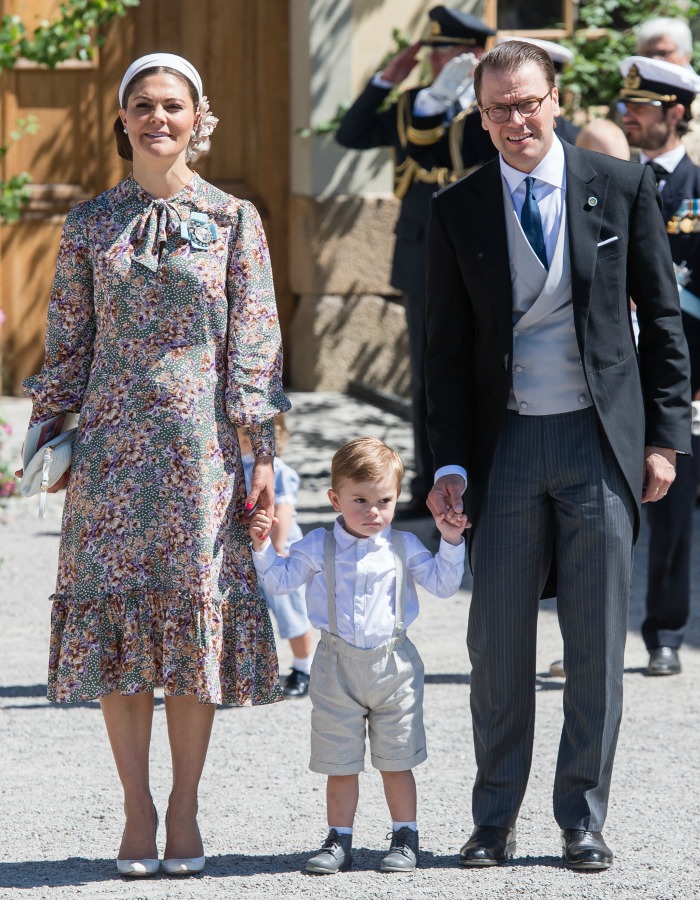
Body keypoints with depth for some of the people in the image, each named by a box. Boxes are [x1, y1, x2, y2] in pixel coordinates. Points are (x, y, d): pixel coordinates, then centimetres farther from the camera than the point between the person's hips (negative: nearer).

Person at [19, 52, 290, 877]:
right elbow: (67, 345, 10)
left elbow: (254, 344, 2)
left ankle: (184, 811, 8)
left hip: (200, 444, -1)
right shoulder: (90, 225, 7)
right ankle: (137, 810, 6)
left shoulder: (234, 220, 4)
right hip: (112, 444, 1)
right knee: (116, 614, -1)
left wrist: (261, 451, -4)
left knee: (198, 611, -1)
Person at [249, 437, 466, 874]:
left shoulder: (404, 547, 3)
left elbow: (443, 584, 7)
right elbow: (280, 580, 4)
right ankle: (339, 841, 13)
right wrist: (263, 546, -10)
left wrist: (451, 543, -5)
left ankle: (406, 839, 15)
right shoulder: (319, 548, 1)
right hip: (338, 669, 0)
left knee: (396, 761, 5)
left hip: (393, 666, 0)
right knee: (340, 764, 5)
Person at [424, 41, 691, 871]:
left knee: (597, 645, 2)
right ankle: (495, 819, 14)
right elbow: (446, 350, 5)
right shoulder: (458, 211, 4)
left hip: (600, 441, -1)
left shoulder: (622, 188, 1)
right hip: (507, 444, 1)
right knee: (498, 644, 3)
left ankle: (583, 822, 12)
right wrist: (449, 464, -3)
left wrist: (664, 436, 0)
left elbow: (662, 318, 5)